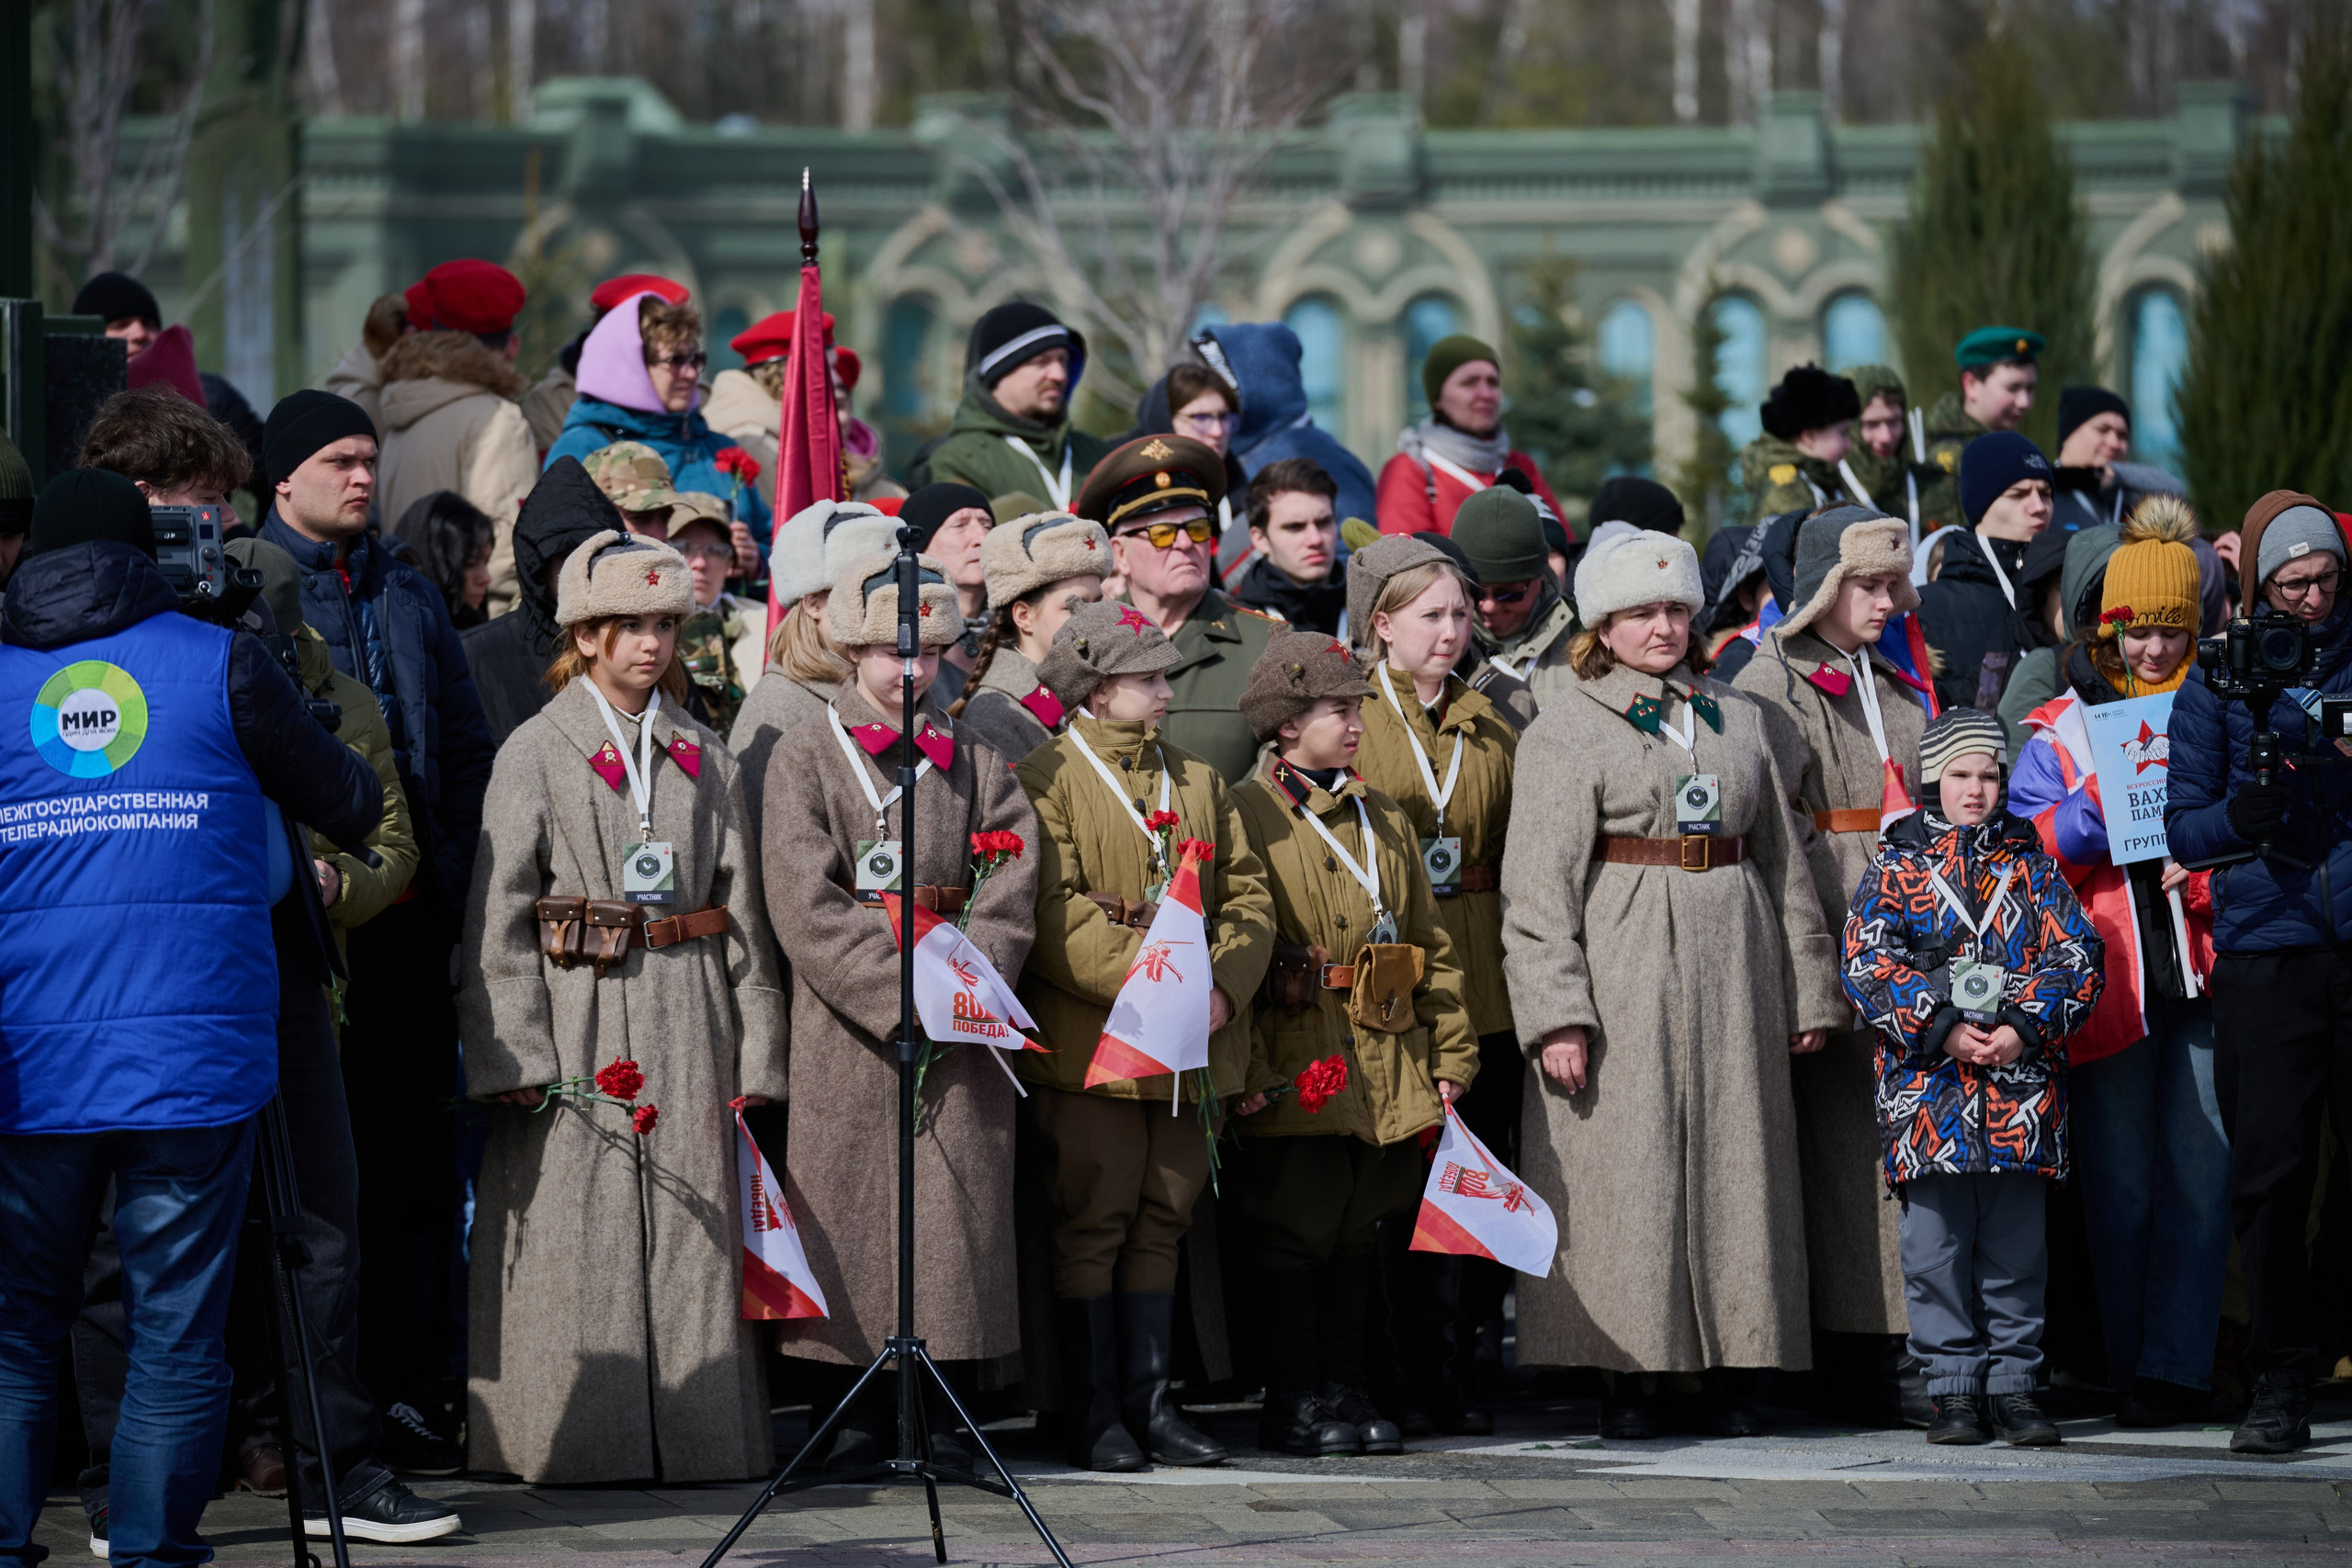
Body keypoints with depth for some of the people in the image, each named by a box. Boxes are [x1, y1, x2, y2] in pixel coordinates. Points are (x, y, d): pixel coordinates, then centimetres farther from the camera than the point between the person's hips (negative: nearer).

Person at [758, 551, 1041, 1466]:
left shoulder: (973, 758, 12)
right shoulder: (805, 756, 2)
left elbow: (1012, 882, 2)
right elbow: (808, 908, -8)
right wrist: (904, 996, -15)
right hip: (846, 1023, -3)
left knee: (957, 1208, 1)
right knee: (847, 1211, -2)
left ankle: (938, 1410, 9)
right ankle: (853, 1412, 7)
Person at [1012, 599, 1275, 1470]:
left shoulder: (1199, 781, 18)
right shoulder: (1042, 781, -4)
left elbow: (1248, 895, 13)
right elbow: (1054, 916, -14)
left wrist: (1224, 983, -6)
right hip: (1090, 1046, -6)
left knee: (1161, 1224, 9)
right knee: (1092, 1226, -3)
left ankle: (1150, 1400, 15)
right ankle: (1093, 1415, 2)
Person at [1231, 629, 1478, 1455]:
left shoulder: (1383, 819, 15)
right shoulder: (1247, 815, -6)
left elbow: (1430, 940, 17)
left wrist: (1451, 1051, 10)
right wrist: (1246, 1069, -16)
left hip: (1384, 1067, 6)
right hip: (1296, 1068, -6)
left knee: (1354, 1230, 11)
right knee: (1294, 1230, -1)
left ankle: (1344, 1388, 17)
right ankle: (1294, 1401, 5)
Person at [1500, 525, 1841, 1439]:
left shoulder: (1738, 720, 15)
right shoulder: (1566, 730, -1)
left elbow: (1784, 863, 19)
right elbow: (1538, 889, -6)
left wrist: (1807, 987, 15)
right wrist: (1555, 1013, -15)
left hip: (1732, 969, 5)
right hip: (1623, 973, -5)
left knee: (1733, 1163, 3)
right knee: (1625, 1170, -5)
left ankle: (1718, 1371, 9)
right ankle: (1628, 1378, 1)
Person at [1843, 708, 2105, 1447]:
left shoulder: (2030, 864, 12)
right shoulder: (1896, 866, 6)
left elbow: (2075, 954, 5)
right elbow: (1869, 962, -2)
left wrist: (2025, 1028, -10)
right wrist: (1942, 1029, -13)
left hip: (2022, 1081, 1)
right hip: (1927, 1082, -1)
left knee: (2017, 1240, 3)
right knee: (1937, 1240, -1)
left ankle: (2012, 1381, 10)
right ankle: (1954, 1385, 6)